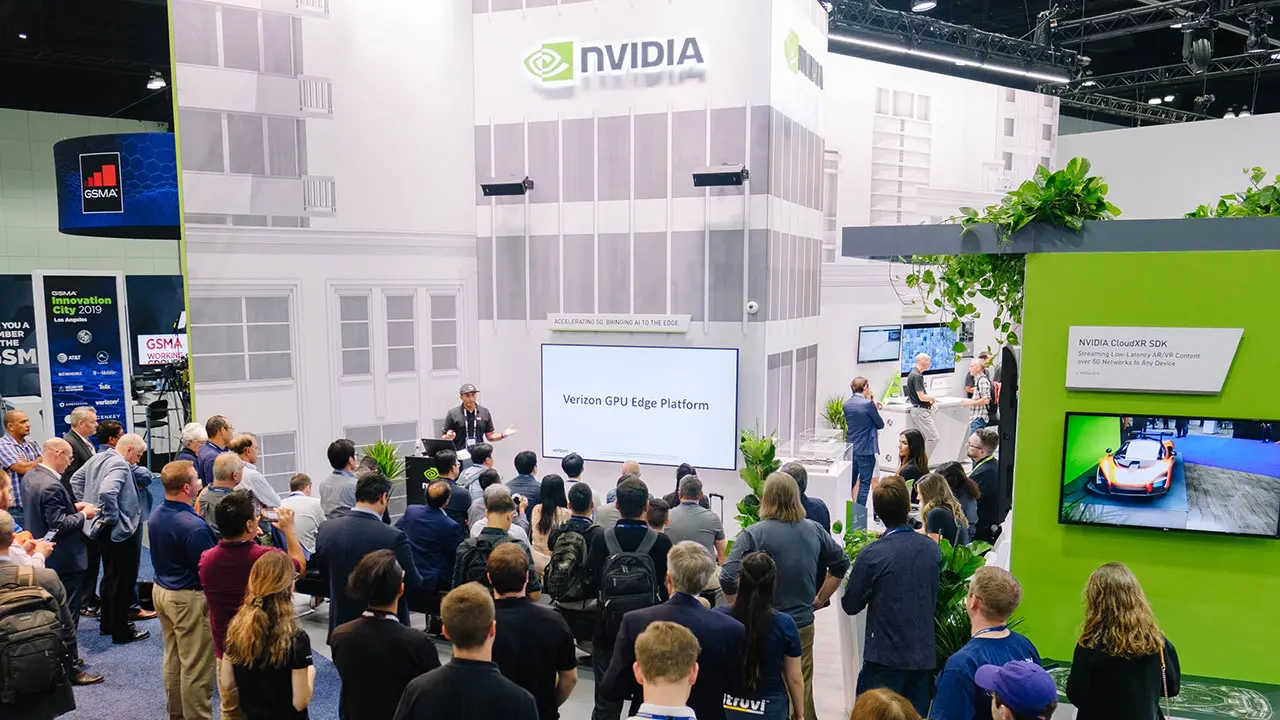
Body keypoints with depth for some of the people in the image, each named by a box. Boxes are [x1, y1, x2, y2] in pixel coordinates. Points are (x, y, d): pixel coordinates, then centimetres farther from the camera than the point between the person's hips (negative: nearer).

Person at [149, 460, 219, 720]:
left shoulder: (156, 514, 0)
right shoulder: (193, 526, -27)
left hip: (161, 590, 10)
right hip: (189, 598, -9)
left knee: (172, 659, 21)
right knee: (196, 666, 2)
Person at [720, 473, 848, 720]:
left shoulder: (752, 535, -16)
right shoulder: (815, 530, 0)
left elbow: (728, 581, -23)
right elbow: (841, 563, 14)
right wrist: (819, 599, 19)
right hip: (803, 625, 4)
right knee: (802, 694, 17)